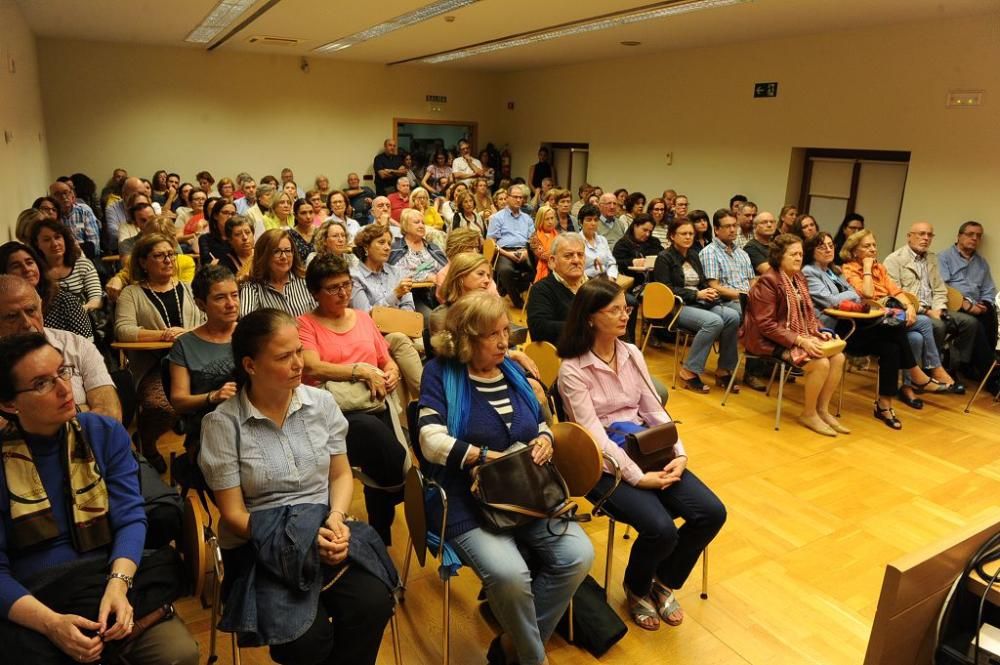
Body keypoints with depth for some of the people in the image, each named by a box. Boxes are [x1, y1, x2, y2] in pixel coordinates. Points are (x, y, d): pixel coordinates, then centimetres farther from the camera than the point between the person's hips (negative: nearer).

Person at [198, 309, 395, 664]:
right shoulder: (222, 423, -8)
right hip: (261, 546, -3)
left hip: (325, 532, 3)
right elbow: (233, 514, -7)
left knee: (374, 603, -23)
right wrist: (302, 540, -17)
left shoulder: (321, 402, 2)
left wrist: (336, 517, -11)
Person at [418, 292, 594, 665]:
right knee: (508, 574, -29)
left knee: (578, 555, -14)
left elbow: (539, 423, 23)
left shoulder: (512, 371, 12)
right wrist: (493, 458, -20)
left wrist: (544, 439, -1)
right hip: (467, 500, -6)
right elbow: (433, 443, -17)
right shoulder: (441, 374, -6)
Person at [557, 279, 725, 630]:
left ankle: (664, 582, 15)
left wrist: (680, 454, -8)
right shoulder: (573, 370, -13)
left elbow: (655, 411, 6)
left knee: (712, 512, -11)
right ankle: (637, 589, 10)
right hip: (605, 465, -6)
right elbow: (595, 436, -19)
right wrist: (638, 477, -23)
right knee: (661, 529, -27)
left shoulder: (631, 353, 7)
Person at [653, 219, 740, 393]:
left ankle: (724, 370, -13)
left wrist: (709, 292, -4)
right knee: (714, 322, -33)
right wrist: (696, 294, -16)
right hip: (676, 307, -6)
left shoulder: (693, 256, 20)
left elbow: (703, 282, 20)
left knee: (733, 316, -22)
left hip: (699, 303, 7)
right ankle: (689, 371, -23)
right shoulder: (664, 258, -1)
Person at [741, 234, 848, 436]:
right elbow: (766, 325, -21)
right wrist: (799, 340, -25)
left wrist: (818, 332, -2)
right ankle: (808, 414, -3)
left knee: (838, 357, -10)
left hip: (801, 337, 9)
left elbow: (808, 313, 19)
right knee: (821, 363, -24)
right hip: (773, 341, -8)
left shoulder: (799, 279, 11)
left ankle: (823, 409, 5)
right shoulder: (767, 282, -15)